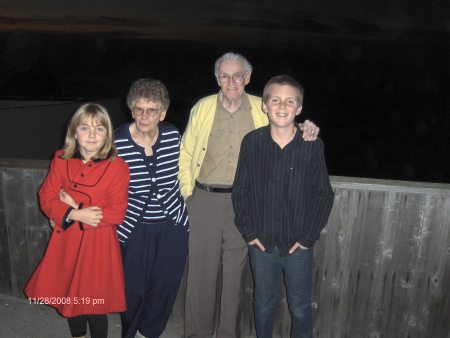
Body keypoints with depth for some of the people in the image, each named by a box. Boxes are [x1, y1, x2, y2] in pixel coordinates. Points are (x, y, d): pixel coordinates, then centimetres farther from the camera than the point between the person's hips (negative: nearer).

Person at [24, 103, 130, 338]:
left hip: (98, 244, -4)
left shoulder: (117, 167, -13)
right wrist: (75, 214, -19)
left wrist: (69, 210, -14)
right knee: (69, 296, 20)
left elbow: (117, 213, -15)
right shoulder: (61, 160, -1)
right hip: (66, 241, 4)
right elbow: (46, 198, -1)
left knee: (94, 301, 5)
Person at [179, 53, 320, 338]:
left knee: (236, 273, 13)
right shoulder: (202, 108, 3)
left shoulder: (262, 110, 2)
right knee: (201, 271, 10)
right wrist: (188, 193, 1)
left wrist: (307, 133, -12)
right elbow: (185, 155, 7)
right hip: (205, 200, 0)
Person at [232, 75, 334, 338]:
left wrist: (308, 237, -8)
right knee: (264, 304, 21)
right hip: (261, 243, 1)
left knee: (300, 308, 16)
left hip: (299, 245, -1)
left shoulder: (313, 146, -11)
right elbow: (240, 191, -1)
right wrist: (249, 232, -4)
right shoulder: (252, 142, -8)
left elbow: (324, 196, -5)